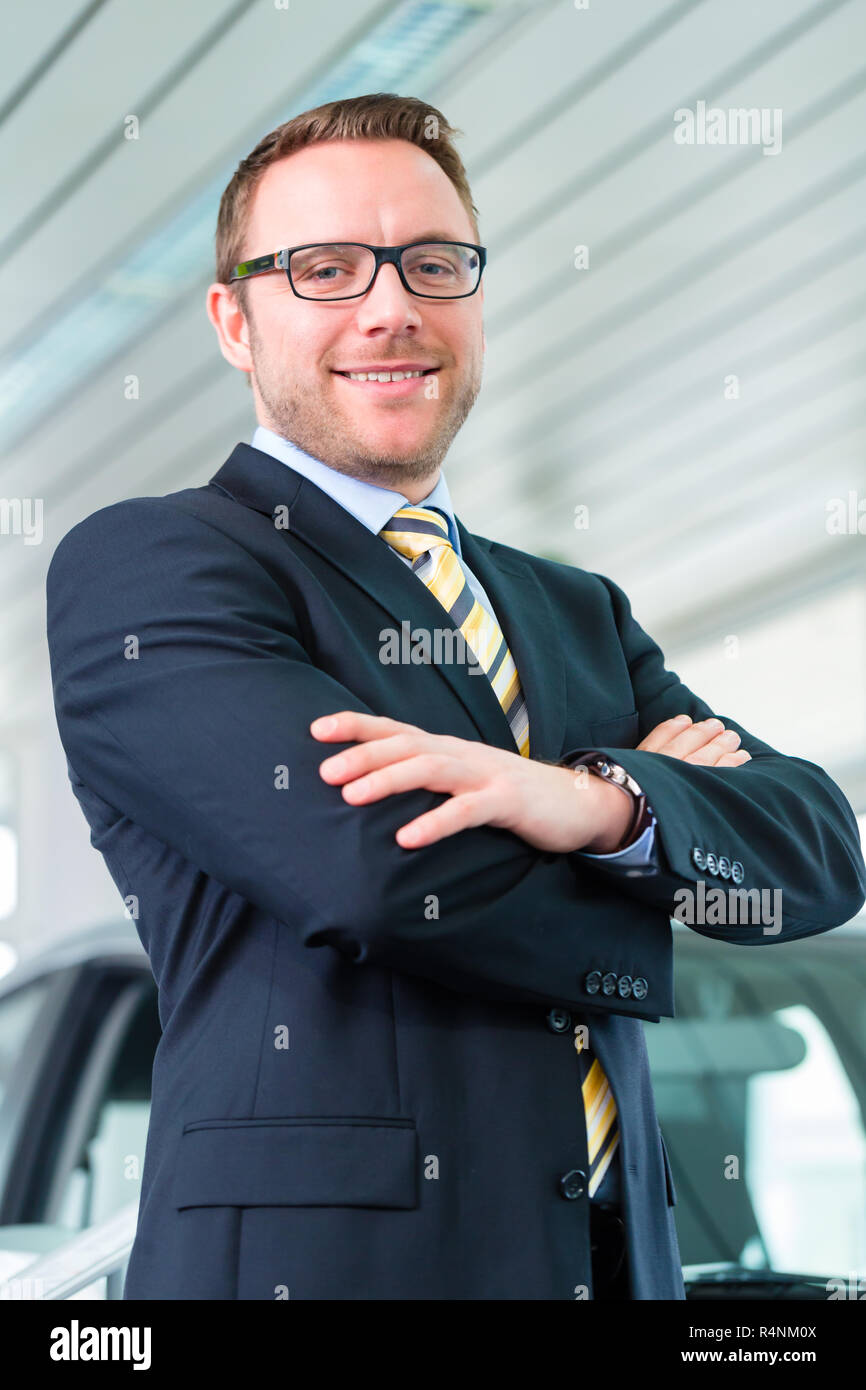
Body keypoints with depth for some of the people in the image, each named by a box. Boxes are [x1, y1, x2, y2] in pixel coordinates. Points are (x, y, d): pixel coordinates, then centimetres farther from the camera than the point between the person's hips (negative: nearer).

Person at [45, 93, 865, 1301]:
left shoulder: (579, 614, 16)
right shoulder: (138, 568, -4)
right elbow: (384, 873, -18)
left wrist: (600, 802, -18)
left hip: (617, 1252, 6)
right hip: (319, 1250, -6)